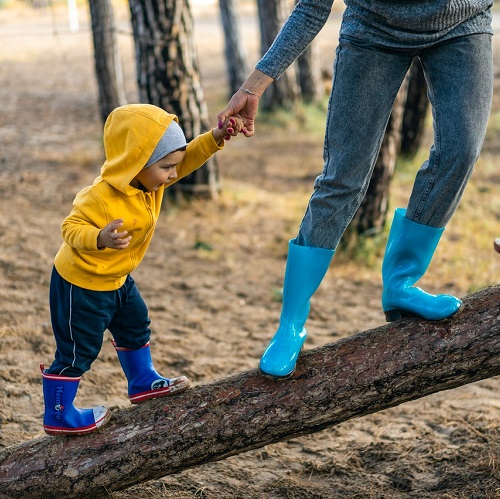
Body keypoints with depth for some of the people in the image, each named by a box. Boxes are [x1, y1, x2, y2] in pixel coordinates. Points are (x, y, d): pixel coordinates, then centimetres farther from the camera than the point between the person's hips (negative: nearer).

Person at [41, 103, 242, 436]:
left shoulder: (150, 180, -8)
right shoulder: (102, 197, -34)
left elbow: (188, 158, -1)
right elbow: (72, 228, -32)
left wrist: (215, 138, -17)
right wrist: (100, 238, -51)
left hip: (115, 278, 9)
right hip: (81, 284, -9)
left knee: (135, 326, 24)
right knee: (78, 351, 2)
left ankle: (143, 383, 45)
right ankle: (58, 417, 16)